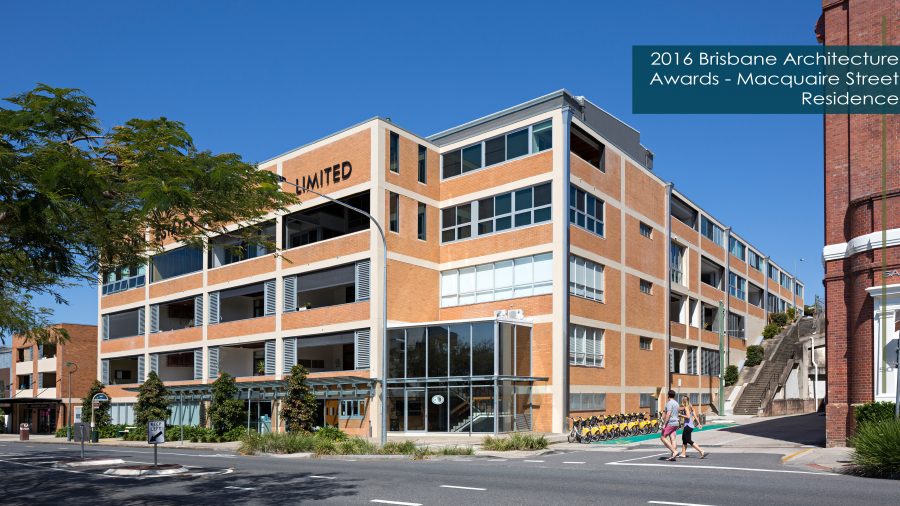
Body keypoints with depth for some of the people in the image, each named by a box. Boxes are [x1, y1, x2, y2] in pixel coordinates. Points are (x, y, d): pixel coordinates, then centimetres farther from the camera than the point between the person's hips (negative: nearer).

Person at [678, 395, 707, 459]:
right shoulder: (690, 407, 12)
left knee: (689, 441, -6)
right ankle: (683, 454, 23)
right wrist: (698, 423, 15)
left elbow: (688, 416, -23)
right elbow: (695, 415, 13)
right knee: (684, 439, 18)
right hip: (691, 425, 9)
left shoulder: (686, 407, -13)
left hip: (688, 426, -9)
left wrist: (681, 415, -12)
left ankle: (702, 451, -12)